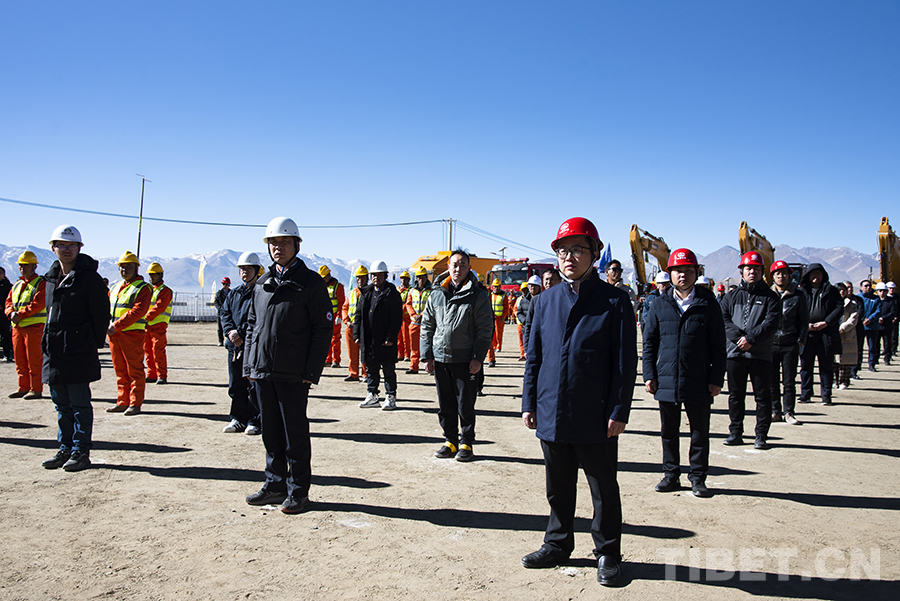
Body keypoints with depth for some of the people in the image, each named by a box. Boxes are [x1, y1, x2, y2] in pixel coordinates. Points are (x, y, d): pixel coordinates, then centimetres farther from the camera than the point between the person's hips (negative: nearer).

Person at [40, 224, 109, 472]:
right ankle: (65, 449, 24)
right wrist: (49, 340, 14)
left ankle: (81, 451, 6)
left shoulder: (89, 278, -9)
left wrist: (94, 344, -5)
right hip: (54, 350, 8)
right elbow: (51, 312, 21)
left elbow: (101, 313, -9)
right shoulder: (52, 277, 13)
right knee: (61, 403, 14)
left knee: (79, 403, -2)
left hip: (78, 352, -8)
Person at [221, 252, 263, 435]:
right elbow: (224, 313, 9)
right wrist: (230, 332, -10)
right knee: (236, 385, 11)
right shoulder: (233, 294, 19)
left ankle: (255, 422, 6)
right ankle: (238, 419, 22)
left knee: (255, 385, -3)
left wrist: (241, 332, -19)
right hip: (234, 345, 6)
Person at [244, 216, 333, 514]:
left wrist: (311, 371, -14)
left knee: (295, 433, 1)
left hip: (293, 374, -6)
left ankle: (298, 491, 12)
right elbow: (252, 324, 18)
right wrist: (249, 364, 10)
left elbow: (323, 329, -8)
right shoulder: (263, 283, 14)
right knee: (271, 431, 14)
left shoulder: (310, 282, -5)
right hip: (262, 370, 6)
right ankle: (275, 484, 27)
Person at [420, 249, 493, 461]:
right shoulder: (436, 294, 9)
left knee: (465, 405, 3)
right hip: (440, 358, 4)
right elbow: (427, 326, 12)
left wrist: (477, 358, -11)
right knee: (445, 404, 11)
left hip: (466, 361, -4)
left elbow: (485, 329, -4)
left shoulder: (478, 295, -2)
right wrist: (427, 356, 5)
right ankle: (450, 440, 24)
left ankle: (466, 443, 17)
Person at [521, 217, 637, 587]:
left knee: (604, 489, 9)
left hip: (596, 418, -4)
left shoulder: (615, 301, -5)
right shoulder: (544, 301, 7)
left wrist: (618, 411, -11)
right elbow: (534, 356, 10)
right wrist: (529, 403, 6)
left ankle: (607, 554, 25)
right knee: (558, 488, 17)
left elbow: (625, 362, -6)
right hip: (552, 414, 4)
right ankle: (558, 545, 33)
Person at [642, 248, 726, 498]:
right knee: (669, 432, 11)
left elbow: (718, 346, 1)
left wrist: (716, 379, -4)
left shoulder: (708, 304, 0)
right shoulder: (660, 304, 5)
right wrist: (649, 375, 0)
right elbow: (649, 343, 7)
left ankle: (698, 477, 22)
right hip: (666, 381, 2)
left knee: (700, 433, 8)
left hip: (699, 383, -1)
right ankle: (671, 475, 25)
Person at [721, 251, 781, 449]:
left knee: (762, 396, 2)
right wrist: (738, 336, -15)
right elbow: (723, 319, 1)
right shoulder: (732, 296, 12)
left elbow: (771, 322, -8)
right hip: (735, 353, 2)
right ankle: (735, 432, 17)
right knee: (735, 395, 8)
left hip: (761, 354, -2)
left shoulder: (770, 297, 4)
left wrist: (751, 339, -19)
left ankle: (761, 435, 10)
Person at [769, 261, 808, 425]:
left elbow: (804, 321, 5)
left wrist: (800, 341, -4)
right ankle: (776, 411, 13)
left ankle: (789, 412, 11)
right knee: (772, 381, 4)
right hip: (771, 344, 1)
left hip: (790, 345, -1)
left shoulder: (798, 296, 4)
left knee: (789, 381, 3)